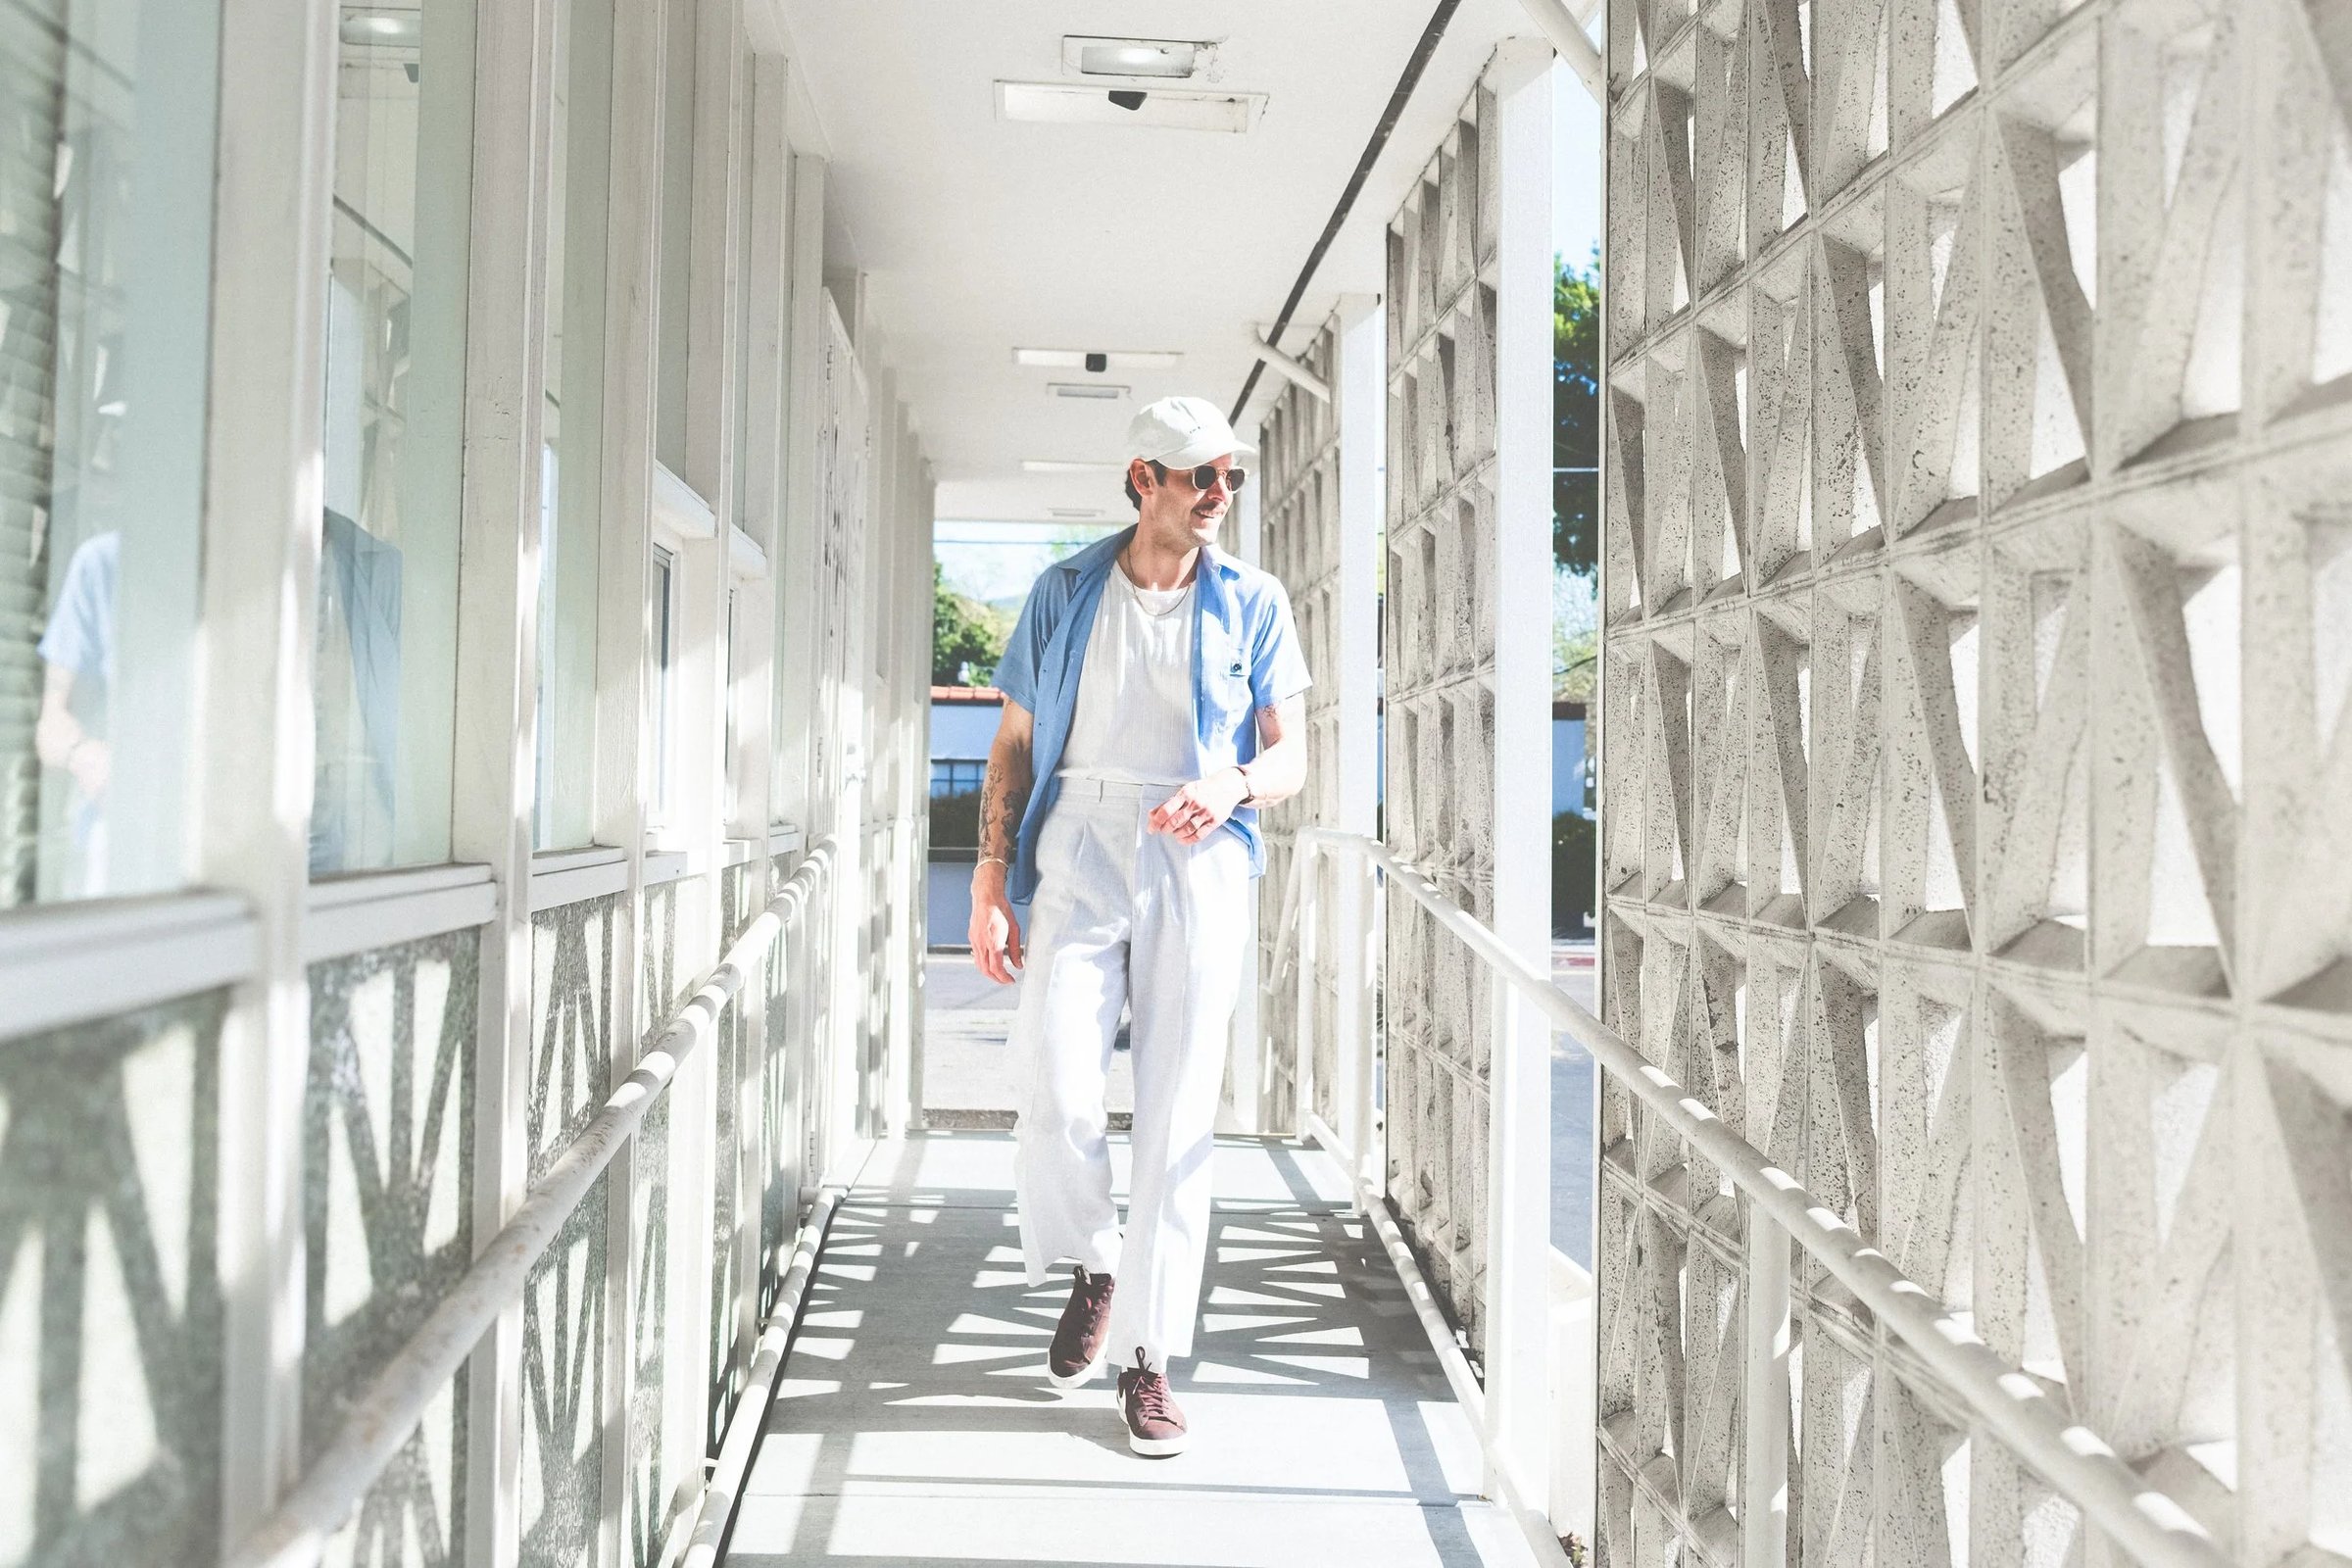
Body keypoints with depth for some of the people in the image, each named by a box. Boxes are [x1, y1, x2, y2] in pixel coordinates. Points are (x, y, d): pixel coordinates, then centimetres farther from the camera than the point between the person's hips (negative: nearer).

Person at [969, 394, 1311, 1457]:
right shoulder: (1065, 593, 8)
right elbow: (1014, 746, 9)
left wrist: (1233, 786, -16)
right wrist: (989, 886, 1)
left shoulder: (1253, 604, 9)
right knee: (1059, 1096, -16)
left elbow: (1290, 753, 7)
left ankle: (1148, 1358, 11)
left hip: (1200, 868, 1)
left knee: (1177, 1120, 0)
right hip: (1080, 856, 0)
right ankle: (1093, 1270, 14)